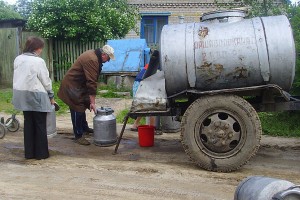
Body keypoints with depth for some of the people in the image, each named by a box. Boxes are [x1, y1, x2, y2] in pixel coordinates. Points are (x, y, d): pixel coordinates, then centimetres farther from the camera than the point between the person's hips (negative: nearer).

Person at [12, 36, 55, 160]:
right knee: (40, 125, 5)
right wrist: (51, 96, 2)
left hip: (23, 96, 6)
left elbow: (17, 78, 9)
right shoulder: (38, 61, -14)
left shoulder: (18, 59, 5)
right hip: (37, 96, -6)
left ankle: (29, 152, 19)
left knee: (28, 123, 13)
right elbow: (46, 81, -9)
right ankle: (41, 153, 12)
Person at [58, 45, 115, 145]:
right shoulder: (91, 60, -28)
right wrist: (92, 102, -27)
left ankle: (84, 128, 37)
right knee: (77, 109, -8)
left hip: (78, 84, 11)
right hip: (71, 85, -11)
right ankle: (78, 136, -2)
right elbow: (91, 82, -30)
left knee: (82, 106, 20)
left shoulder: (93, 55, 4)